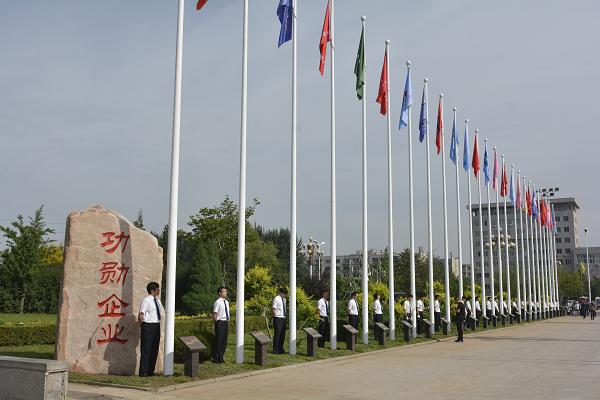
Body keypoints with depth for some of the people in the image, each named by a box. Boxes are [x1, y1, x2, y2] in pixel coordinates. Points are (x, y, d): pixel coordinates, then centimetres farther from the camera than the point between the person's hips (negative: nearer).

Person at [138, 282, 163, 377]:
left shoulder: (157, 300, 14)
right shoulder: (146, 301, -12)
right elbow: (140, 316, -16)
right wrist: (142, 327, -7)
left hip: (156, 326, 8)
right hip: (148, 326, -8)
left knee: (154, 349, 10)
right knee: (146, 350, -3)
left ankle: (150, 371, 19)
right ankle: (143, 372, 3)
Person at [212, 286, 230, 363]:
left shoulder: (227, 302, 12)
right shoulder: (217, 302, -12)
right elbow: (214, 314, -12)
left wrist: (227, 321, 15)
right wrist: (217, 323, -10)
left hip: (226, 322, 8)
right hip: (220, 322, -7)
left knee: (224, 341, 11)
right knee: (218, 340, -3)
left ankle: (221, 357, 22)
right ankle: (215, 358, 7)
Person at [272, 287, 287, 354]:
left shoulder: (284, 299, 15)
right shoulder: (276, 299, -8)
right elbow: (274, 309, -11)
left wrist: (285, 315, 10)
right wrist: (275, 317, -15)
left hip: (283, 318, 8)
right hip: (278, 318, -8)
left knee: (282, 334, 10)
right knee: (277, 334, -6)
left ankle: (280, 349, 18)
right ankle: (275, 350, 1)